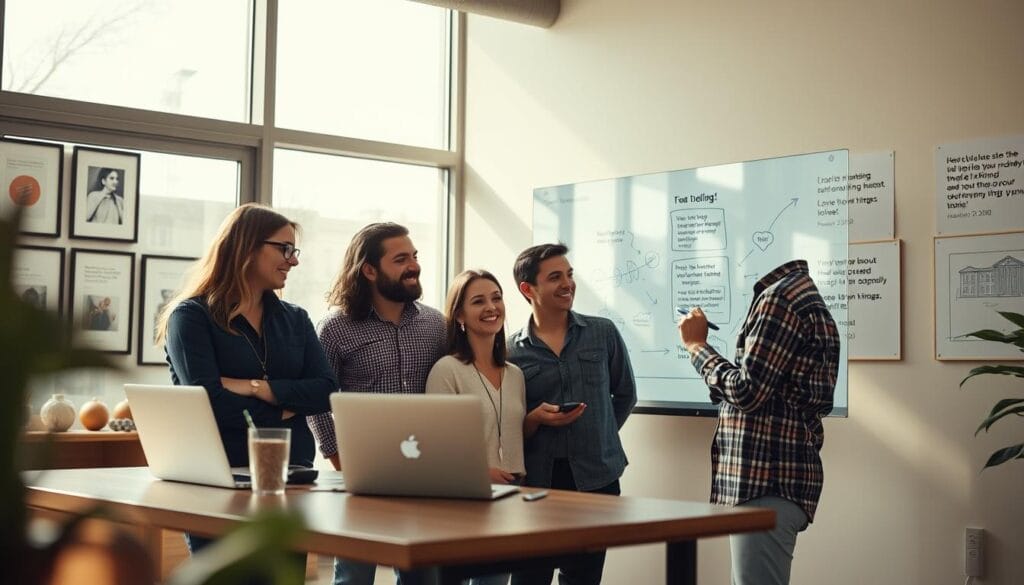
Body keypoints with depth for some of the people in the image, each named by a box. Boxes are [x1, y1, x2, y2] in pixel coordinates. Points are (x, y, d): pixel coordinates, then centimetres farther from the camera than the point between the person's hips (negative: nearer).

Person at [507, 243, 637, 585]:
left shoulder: (604, 333, 3)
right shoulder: (512, 352, -1)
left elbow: (625, 395, 15)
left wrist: (599, 438, 11)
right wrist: (535, 420, -16)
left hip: (596, 477, 1)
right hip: (536, 480, -1)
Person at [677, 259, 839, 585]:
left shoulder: (780, 297, -14)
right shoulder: (800, 293, 18)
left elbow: (746, 391, -18)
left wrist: (697, 345, -7)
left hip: (767, 481, -11)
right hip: (778, 475, 11)